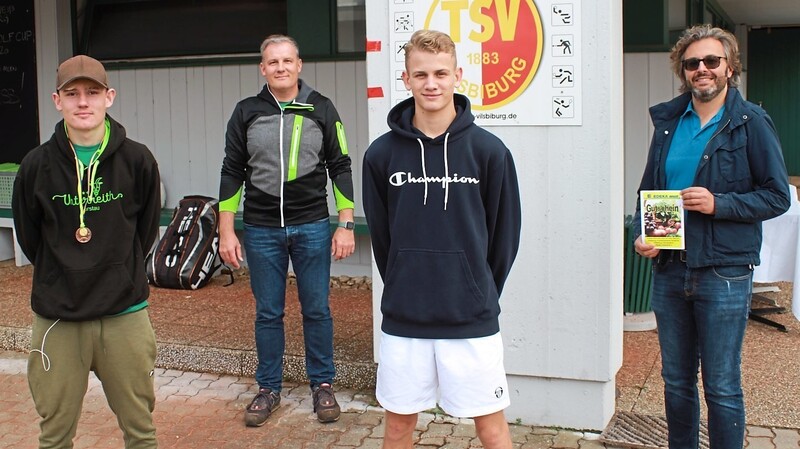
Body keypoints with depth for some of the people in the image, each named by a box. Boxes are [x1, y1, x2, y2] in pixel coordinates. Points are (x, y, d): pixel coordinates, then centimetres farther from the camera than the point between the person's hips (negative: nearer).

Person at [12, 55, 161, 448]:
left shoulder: (137, 160, -4)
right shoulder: (37, 164, -4)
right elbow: (28, 237, 8)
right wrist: (61, 274, 11)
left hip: (125, 313, 0)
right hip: (56, 316, 1)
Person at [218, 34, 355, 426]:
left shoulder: (321, 110, 1)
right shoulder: (246, 112, 3)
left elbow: (340, 168, 3)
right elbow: (232, 173, 5)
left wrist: (346, 224, -3)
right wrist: (226, 232, 1)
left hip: (312, 227, -1)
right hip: (261, 230, 1)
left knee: (316, 309, 6)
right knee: (267, 312, 9)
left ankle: (322, 384, 22)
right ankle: (268, 389, 23)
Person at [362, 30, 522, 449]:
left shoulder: (488, 150, -6)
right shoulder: (382, 154, -2)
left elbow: (505, 233, 2)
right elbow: (380, 234, 8)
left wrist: (481, 292, 7)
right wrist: (403, 289, 10)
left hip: (471, 320, -1)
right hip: (402, 319, 2)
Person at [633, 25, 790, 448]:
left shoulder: (751, 122, -5)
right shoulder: (668, 120, 8)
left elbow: (777, 196, -5)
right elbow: (648, 189, 14)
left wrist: (718, 203, -18)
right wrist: (640, 235, -2)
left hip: (724, 273, -4)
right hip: (669, 268, 5)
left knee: (722, 387, 4)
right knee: (676, 381, 15)